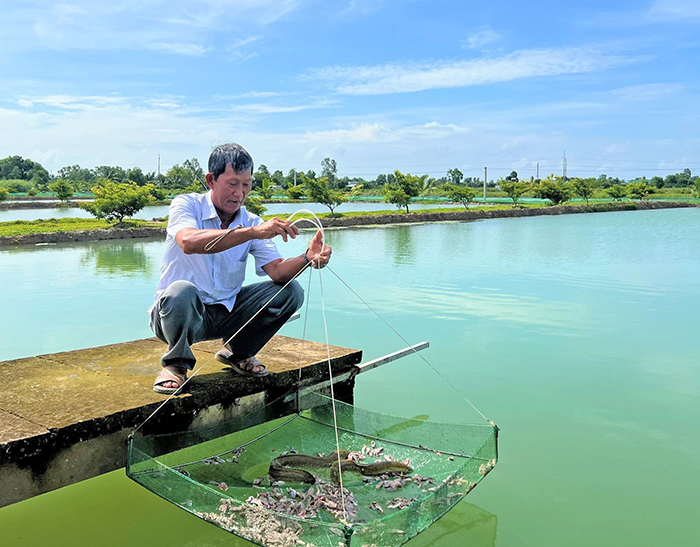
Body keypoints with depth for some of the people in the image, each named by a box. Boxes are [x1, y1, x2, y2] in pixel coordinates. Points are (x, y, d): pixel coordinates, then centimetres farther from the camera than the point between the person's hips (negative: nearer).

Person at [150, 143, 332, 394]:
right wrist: (253, 232, -43)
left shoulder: (251, 221, 0)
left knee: (290, 291, -12)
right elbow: (189, 242, -36)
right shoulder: (186, 204, -12)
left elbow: (277, 270, -12)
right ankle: (176, 362, -7)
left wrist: (308, 258, -34)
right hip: (184, 310, -4)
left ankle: (237, 352, 10)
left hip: (227, 312, 5)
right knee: (181, 291, -39)